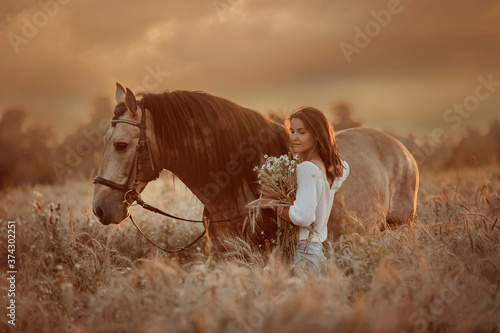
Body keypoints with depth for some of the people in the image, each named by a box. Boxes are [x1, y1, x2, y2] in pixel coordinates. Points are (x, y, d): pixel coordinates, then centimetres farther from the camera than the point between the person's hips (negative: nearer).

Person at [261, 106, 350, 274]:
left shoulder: (307, 168, -16)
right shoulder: (330, 166, 10)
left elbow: (303, 217, -24)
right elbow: (344, 168, 38)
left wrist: (274, 204, -11)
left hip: (303, 256, -9)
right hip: (318, 250, 9)